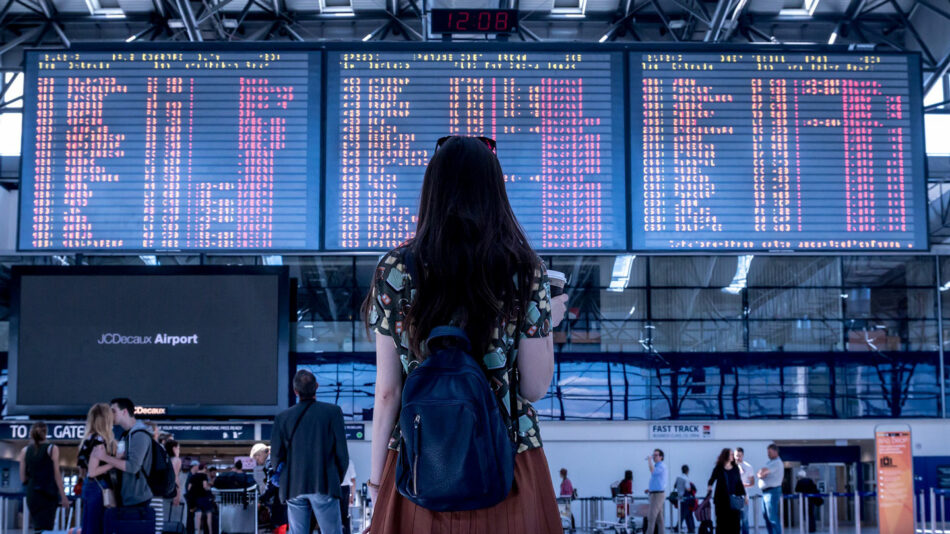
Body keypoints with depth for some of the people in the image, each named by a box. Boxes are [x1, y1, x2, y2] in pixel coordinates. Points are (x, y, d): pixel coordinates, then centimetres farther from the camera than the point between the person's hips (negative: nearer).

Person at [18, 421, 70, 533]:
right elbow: (56, 475, -6)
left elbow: (23, 479, 5)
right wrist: (63, 497, -2)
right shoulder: (52, 449, -4)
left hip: (31, 494, 4)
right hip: (48, 495, -4)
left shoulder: (25, 451, 6)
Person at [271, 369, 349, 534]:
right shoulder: (333, 412, -2)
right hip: (324, 486, -2)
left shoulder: (282, 417, 3)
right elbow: (342, 451, -2)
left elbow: (277, 455, 4)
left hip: (294, 488, 2)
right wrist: (338, 479, 13)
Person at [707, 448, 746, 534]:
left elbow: (739, 482, 13)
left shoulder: (735, 468, 9)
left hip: (734, 499, 2)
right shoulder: (718, 469, 1)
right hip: (721, 499, -2)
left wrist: (743, 494, 11)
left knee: (734, 520, 0)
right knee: (722, 521, -2)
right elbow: (712, 479, 0)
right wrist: (710, 486, -20)